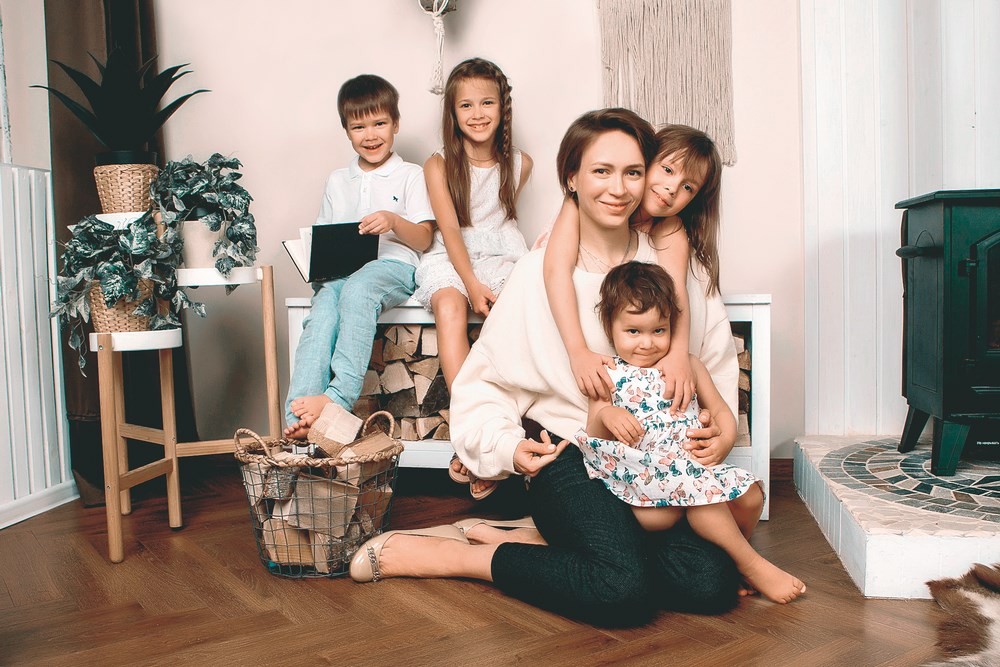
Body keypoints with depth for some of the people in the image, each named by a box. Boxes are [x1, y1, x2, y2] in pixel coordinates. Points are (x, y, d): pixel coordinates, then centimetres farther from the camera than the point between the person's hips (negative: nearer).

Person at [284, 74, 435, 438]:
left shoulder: (410, 175, 12)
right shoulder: (338, 180, 24)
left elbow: (423, 240, 3)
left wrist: (394, 221, -16)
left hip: (392, 265, -3)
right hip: (341, 269, 3)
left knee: (357, 289, -39)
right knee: (323, 310, -31)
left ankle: (339, 397, -46)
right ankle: (298, 420, -44)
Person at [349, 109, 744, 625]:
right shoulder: (541, 271, -4)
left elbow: (718, 368, 12)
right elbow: (484, 380, -1)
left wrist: (722, 431, -5)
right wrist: (508, 446, -16)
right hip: (571, 456, -4)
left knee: (712, 584, -19)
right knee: (623, 589, -28)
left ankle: (544, 538, -1)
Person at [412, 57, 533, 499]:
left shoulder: (519, 164, 9)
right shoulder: (439, 165, 2)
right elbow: (449, 229, -7)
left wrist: (488, 284, 10)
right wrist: (472, 284, -20)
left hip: (502, 257, 1)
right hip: (449, 260, -1)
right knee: (449, 307, -35)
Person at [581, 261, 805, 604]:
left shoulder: (689, 367, 14)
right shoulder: (608, 378, 4)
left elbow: (721, 412, 17)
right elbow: (593, 440, 0)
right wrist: (605, 416, -24)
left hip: (694, 463, 4)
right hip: (642, 472, -4)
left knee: (748, 493, -18)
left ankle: (734, 554, 13)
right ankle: (753, 565, -11)